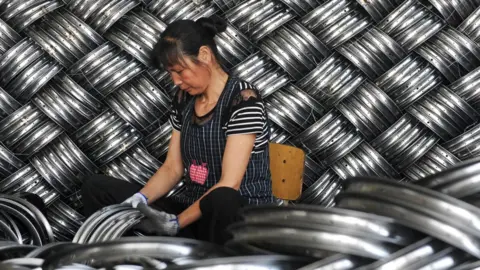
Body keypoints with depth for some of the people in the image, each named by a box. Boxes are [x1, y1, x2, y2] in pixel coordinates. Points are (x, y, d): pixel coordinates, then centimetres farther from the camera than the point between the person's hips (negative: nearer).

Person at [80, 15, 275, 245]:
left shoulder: (243, 100, -15)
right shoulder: (184, 99, 7)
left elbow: (228, 185, -21)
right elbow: (172, 168, 8)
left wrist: (176, 223, -25)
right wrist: (139, 200, -11)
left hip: (242, 216, -6)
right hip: (192, 208, 7)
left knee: (221, 201, -44)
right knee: (95, 188, -3)